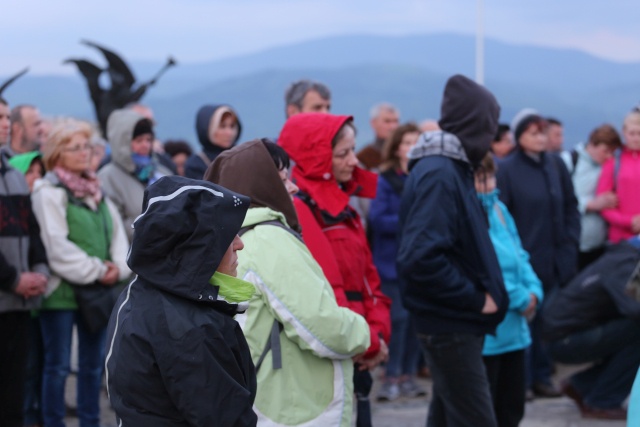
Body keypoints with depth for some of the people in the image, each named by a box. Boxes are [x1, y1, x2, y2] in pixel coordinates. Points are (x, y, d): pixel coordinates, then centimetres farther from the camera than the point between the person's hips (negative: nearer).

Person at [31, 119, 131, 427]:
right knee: (58, 365, 0)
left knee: (93, 363, 13)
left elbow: (117, 233, 13)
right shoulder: (49, 193, -9)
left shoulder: (96, 192, 16)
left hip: (97, 292, 7)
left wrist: (118, 268, -5)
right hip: (62, 291, -7)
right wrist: (97, 271, -14)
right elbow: (58, 247, -16)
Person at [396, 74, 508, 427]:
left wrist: (483, 295, 3)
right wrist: (476, 299, -17)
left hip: (456, 323, 10)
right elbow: (421, 258, -27)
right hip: (450, 326, -10)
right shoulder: (438, 175, -18)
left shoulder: (451, 168, 11)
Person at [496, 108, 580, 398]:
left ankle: (542, 376, 19)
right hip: (524, 258, -4)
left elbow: (571, 206, 12)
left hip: (556, 257, 4)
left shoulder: (556, 164, 6)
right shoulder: (507, 169, -7)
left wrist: (570, 241, 4)